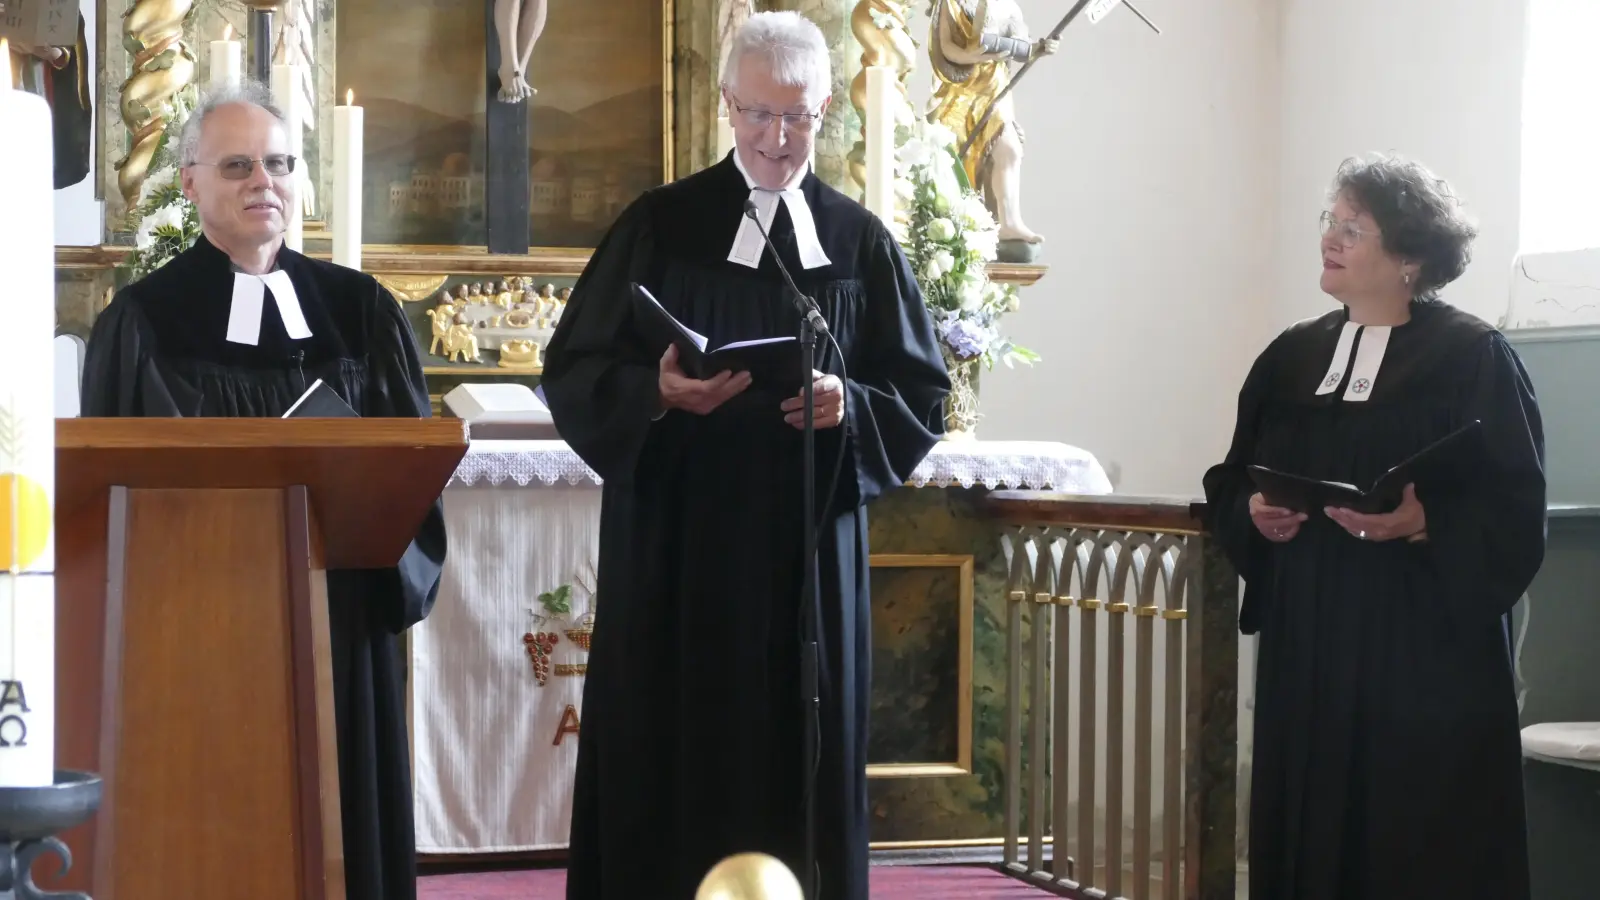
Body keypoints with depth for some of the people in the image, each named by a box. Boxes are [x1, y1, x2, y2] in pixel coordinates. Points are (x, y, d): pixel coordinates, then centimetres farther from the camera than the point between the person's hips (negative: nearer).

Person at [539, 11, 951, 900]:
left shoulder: (862, 243, 6)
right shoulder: (660, 226, 2)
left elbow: (923, 398, 5)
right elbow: (575, 374, -2)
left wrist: (850, 407, -15)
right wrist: (657, 392, -21)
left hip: (808, 552, 1)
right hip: (676, 551, -1)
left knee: (798, 768, 4)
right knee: (670, 767, -1)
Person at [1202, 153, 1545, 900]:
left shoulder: (1472, 358, -4)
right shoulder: (1291, 357, 12)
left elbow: (1513, 509, -9)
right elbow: (1230, 482, 16)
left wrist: (1421, 522, -23)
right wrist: (1255, 511, -5)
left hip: (1426, 647, -5)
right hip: (1306, 645, 5)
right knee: (1309, 835, 4)